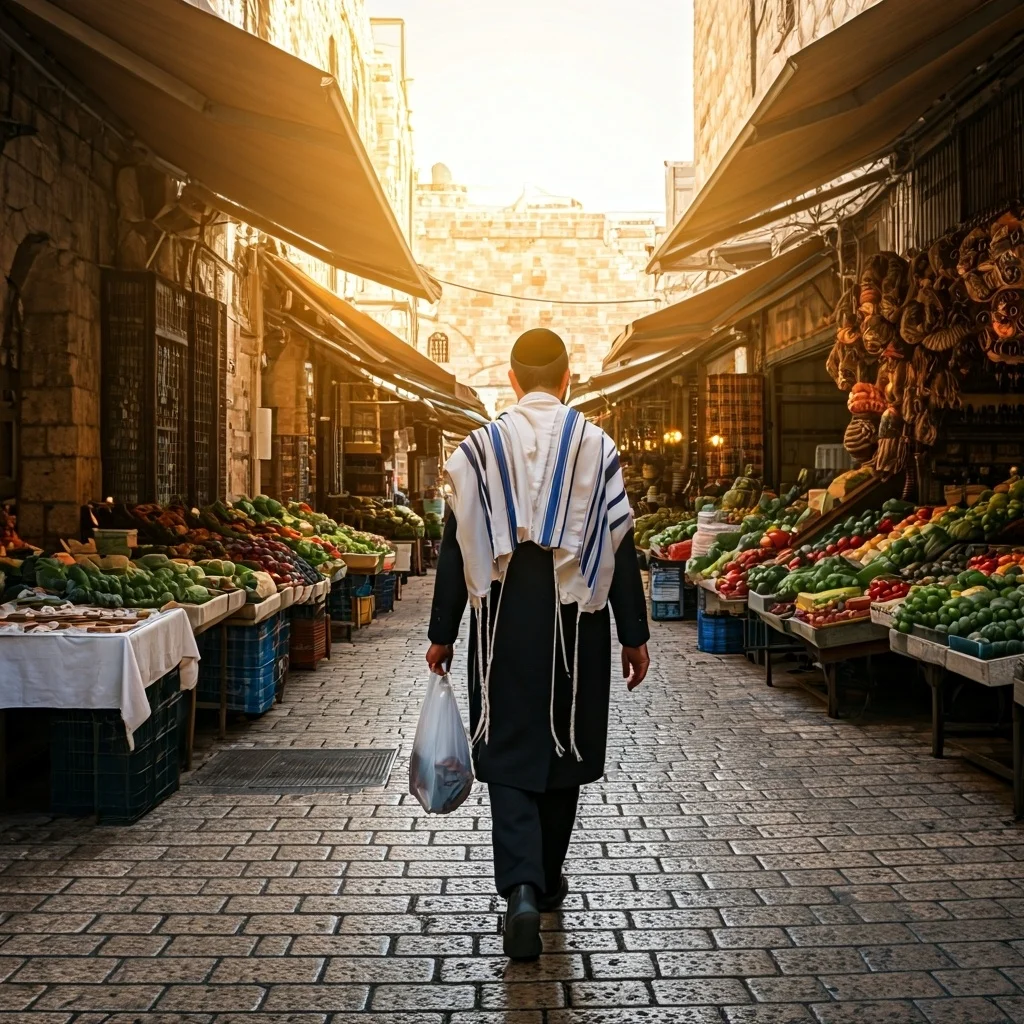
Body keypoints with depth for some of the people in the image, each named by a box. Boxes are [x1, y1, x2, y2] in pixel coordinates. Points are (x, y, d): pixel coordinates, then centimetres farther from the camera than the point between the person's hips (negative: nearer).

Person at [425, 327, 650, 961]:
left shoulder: (480, 448, -2)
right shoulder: (597, 447, -3)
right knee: (563, 749, 15)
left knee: (509, 753, 3)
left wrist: (443, 635, 7)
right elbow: (621, 548, -3)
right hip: (576, 622, 1)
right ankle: (547, 880, 29)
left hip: (504, 622, 0)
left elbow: (456, 548, -1)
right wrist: (635, 636, 4)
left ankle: (522, 889, -14)